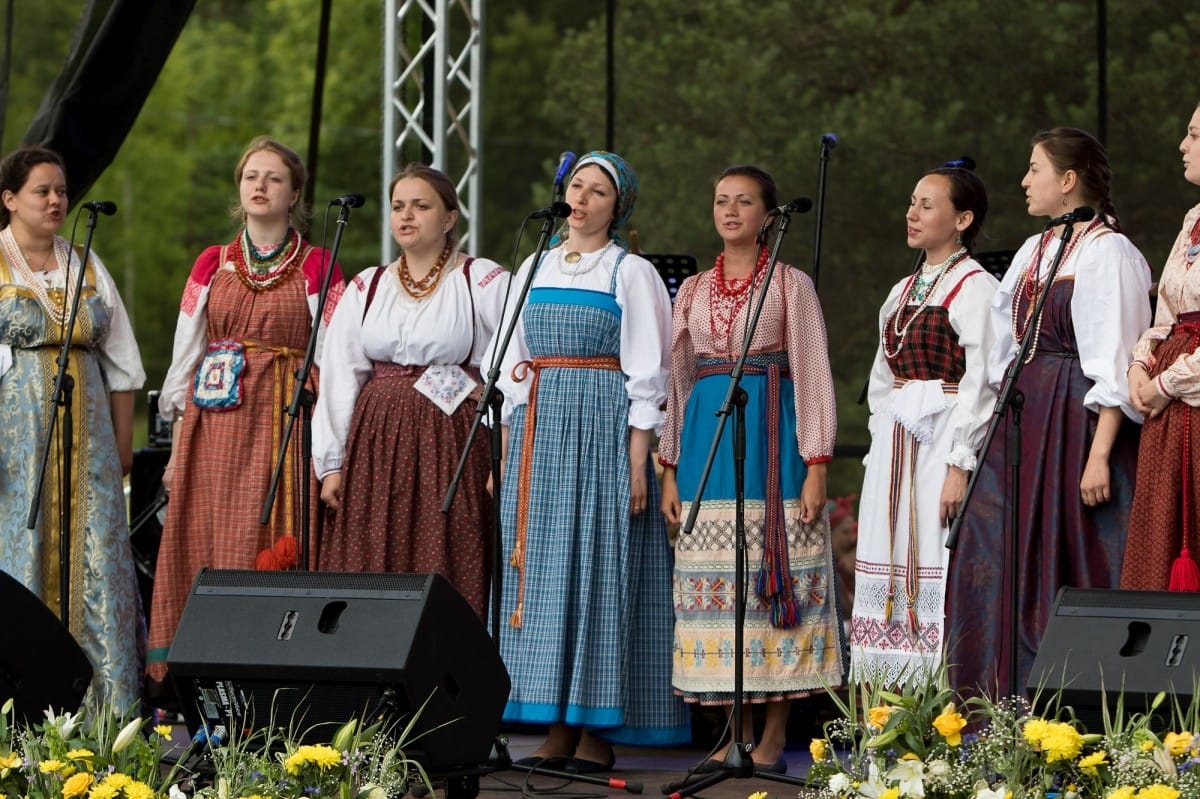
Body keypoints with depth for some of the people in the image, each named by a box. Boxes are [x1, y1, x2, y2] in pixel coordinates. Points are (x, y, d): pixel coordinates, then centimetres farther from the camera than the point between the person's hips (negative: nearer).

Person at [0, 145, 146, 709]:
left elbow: (120, 363, 15)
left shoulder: (87, 267, 14)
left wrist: (123, 442, 9)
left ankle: (109, 702, 0)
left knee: (96, 552, -1)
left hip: (85, 433, 4)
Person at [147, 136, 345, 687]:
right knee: (204, 548, -3)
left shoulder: (316, 267, 7)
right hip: (214, 424, 3)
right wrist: (178, 446, 7)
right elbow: (184, 357, 14)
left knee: (274, 550, -9)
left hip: (285, 423, -3)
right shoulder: (212, 265, 15)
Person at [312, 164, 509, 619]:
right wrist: (332, 462, 4)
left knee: (445, 581, -7)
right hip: (376, 442, 4)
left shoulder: (483, 282, 3)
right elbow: (339, 375, 11)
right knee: (369, 574, -1)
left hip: (451, 443, -4)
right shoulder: (367, 287, 14)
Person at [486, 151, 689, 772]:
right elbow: (511, 367, 17)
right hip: (538, 430, 5)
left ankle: (599, 731, -2)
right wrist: (508, 451, 10)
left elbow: (646, 374, -5)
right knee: (542, 570, 2)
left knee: (599, 568, -6)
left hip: (603, 429, -5)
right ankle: (558, 726, 6)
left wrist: (637, 460, -12)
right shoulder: (534, 270, 15)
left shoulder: (631, 273, 0)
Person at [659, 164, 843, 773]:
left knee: (773, 575, -6)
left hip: (771, 437, -4)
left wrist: (816, 467, -9)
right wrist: (670, 470, 9)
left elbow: (812, 375, -1)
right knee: (719, 580, 1)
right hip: (707, 434, 4)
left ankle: (774, 735, -2)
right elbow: (678, 380, 16)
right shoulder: (693, 291, 15)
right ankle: (737, 730, 6)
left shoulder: (790, 285, 4)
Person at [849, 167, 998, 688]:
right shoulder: (902, 292, 18)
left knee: (935, 574, -11)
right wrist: (879, 451, 13)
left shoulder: (975, 288, -7)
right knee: (892, 569, 4)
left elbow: (980, 384, -13)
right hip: (893, 448, 8)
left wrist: (959, 466, -19)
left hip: (942, 443, -8)